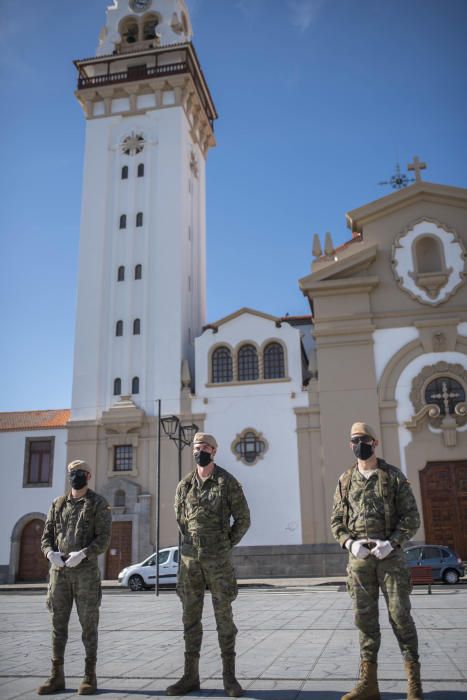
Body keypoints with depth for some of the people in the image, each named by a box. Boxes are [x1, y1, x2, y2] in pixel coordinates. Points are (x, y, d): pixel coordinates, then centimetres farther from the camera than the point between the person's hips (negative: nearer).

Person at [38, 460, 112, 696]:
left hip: (86, 571, -4)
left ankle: (89, 676, 8)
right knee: (58, 624, 6)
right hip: (59, 571, 4)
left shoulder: (99, 504, -1)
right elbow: (46, 536, 10)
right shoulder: (58, 504, 13)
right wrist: (50, 553, -13)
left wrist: (81, 554, -25)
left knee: (88, 624, 0)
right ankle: (57, 676, 15)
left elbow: (104, 539, -9)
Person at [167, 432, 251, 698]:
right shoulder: (185, 484, 6)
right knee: (191, 618, 9)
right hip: (190, 559, 4)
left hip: (219, 561, -4)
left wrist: (226, 545, 1)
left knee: (224, 617, 3)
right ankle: (191, 676, 18)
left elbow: (243, 519, -1)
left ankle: (229, 677, 13)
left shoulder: (228, 482, -5)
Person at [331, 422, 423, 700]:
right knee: (365, 618, 7)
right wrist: (350, 543, -9)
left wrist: (391, 542, -16)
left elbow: (412, 516, -2)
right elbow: (337, 520, 10)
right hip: (359, 556, 3)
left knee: (400, 615, -1)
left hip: (390, 554, -3)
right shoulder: (345, 480, 9)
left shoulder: (394, 476, 0)